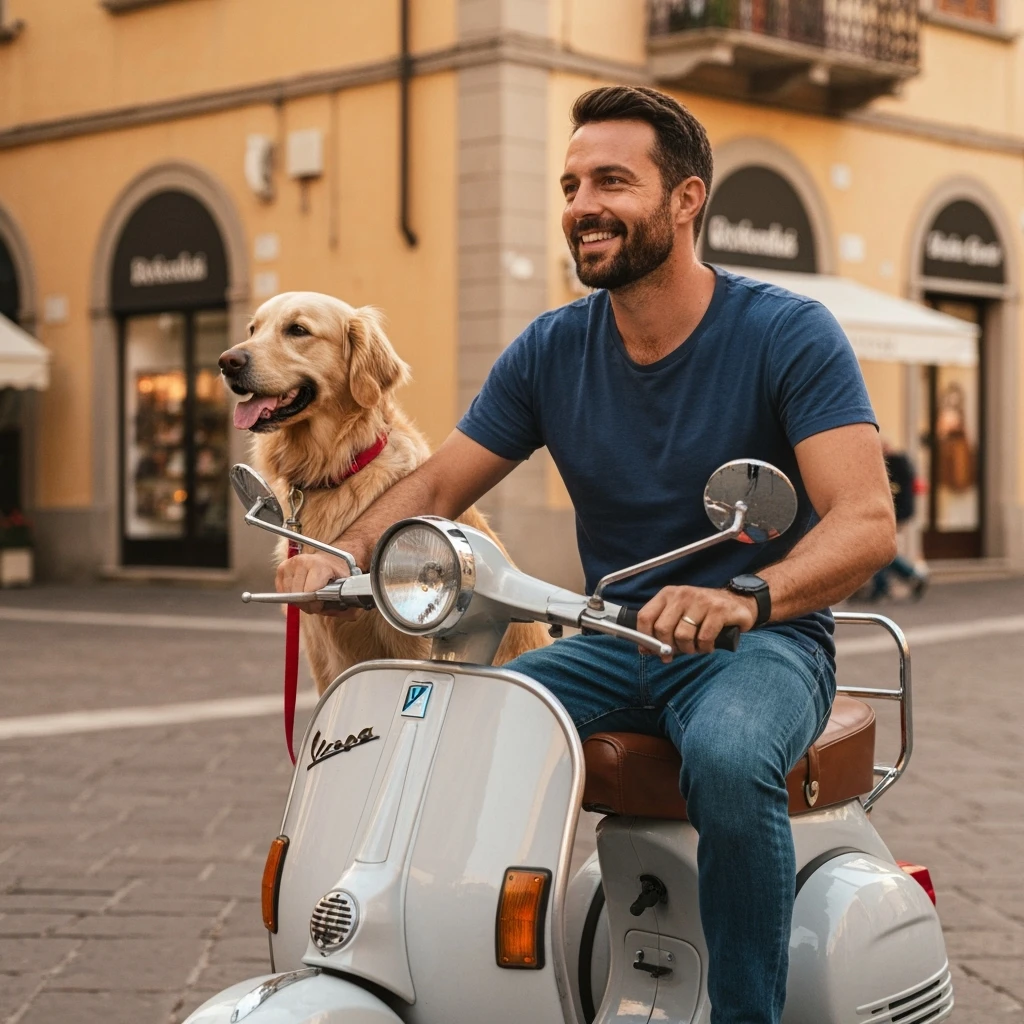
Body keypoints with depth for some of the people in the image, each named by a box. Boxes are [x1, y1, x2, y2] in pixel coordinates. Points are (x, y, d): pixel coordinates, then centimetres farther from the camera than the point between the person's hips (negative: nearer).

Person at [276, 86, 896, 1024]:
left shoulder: (789, 335, -11)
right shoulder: (552, 349, 4)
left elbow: (866, 521, -22)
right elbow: (435, 488, 7)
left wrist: (747, 597, -42)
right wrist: (345, 552, -16)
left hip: (764, 642, -4)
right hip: (611, 644, 5)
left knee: (729, 754, -37)